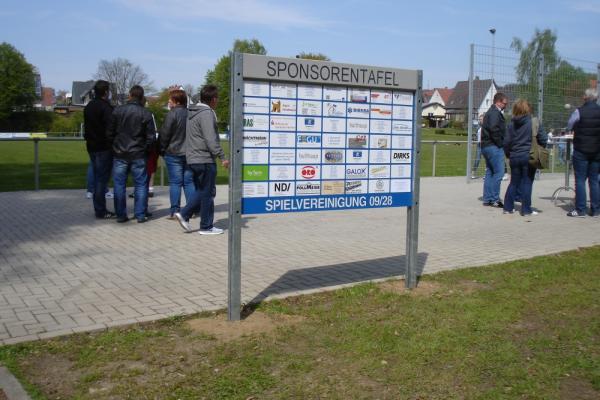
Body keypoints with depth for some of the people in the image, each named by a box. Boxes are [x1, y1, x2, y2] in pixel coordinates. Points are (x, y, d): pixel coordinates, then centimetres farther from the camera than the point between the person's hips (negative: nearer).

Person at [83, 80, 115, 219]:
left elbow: (86, 127, 18)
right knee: (102, 178, -5)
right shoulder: (106, 107, -14)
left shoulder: (88, 107, 13)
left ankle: (98, 209, 19)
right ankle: (101, 211, -2)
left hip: (91, 146, 8)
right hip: (104, 147, -8)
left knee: (97, 177, 14)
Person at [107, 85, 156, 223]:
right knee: (141, 185, 6)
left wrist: (115, 147, 14)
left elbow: (110, 132, 2)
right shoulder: (146, 114, -5)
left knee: (119, 185, 8)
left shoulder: (117, 111, 0)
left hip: (120, 154, 1)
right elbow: (151, 137, -4)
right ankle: (140, 215, 6)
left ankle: (121, 215, 9)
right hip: (138, 155, -1)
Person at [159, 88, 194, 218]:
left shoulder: (172, 114, -11)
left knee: (175, 182, -1)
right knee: (189, 182, 10)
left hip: (173, 153, -5)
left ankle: (175, 211, -1)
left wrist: (162, 150, 2)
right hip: (190, 153, 5)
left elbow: (164, 134, -10)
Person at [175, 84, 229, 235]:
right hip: (205, 160, -9)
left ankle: (184, 214, 10)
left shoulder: (192, 112, 15)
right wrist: (222, 157, -19)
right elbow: (211, 139, -22)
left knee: (201, 191, 19)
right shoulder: (207, 114, -15)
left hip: (193, 159, 9)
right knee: (208, 193, 0)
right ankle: (206, 226, 7)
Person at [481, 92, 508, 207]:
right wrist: (500, 143, -15)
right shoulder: (495, 113, -11)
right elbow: (494, 129, -24)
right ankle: (494, 199, -6)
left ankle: (487, 199, 14)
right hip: (494, 147, -11)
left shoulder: (490, 112, 21)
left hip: (486, 146, 11)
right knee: (498, 172, -8)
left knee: (490, 172, 12)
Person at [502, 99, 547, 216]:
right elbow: (543, 138, -6)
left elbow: (507, 142, 4)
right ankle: (526, 210, 4)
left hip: (514, 157, 4)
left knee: (514, 182, 14)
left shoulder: (511, 124, 3)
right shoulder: (533, 122, -8)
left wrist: (508, 155, 16)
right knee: (527, 183, 2)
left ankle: (508, 207, 14)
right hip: (528, 157, -4)